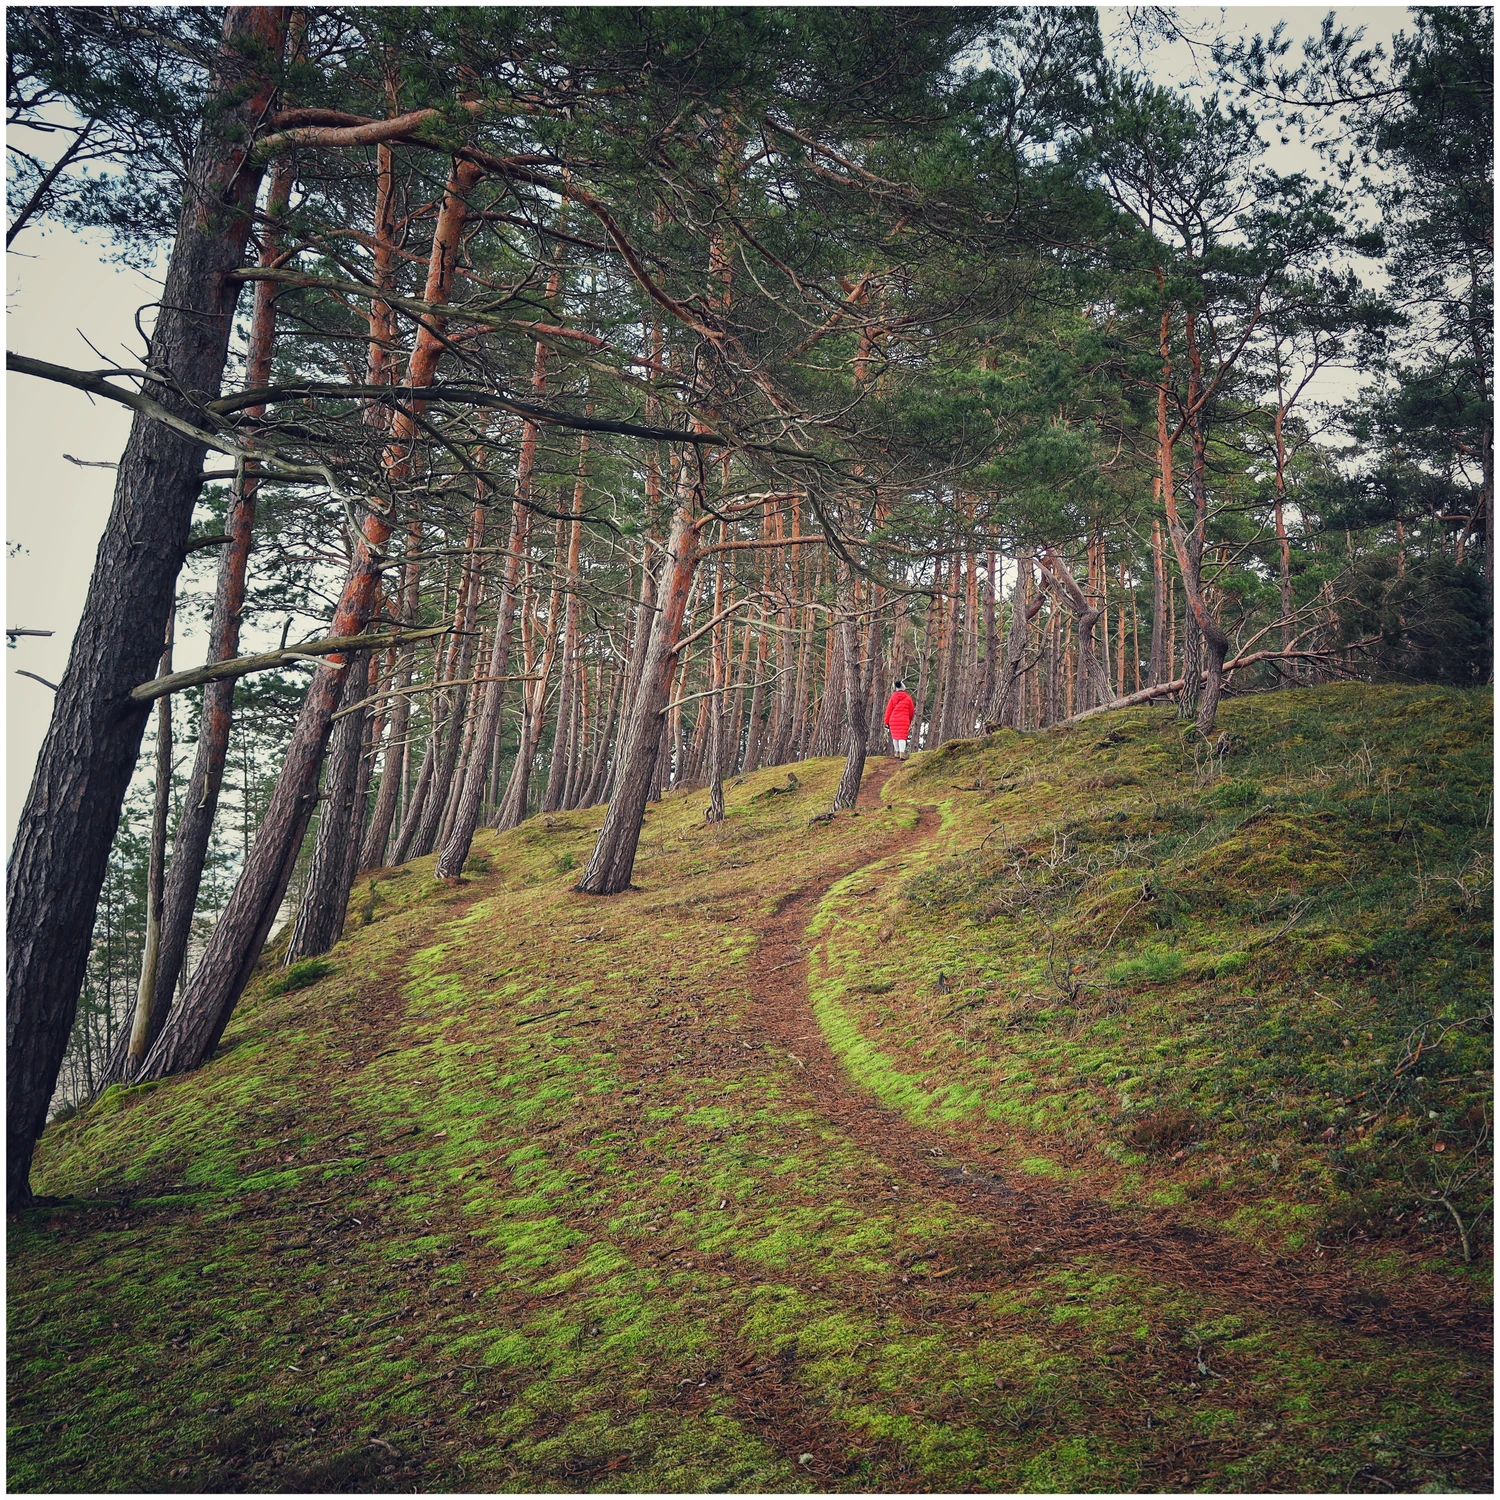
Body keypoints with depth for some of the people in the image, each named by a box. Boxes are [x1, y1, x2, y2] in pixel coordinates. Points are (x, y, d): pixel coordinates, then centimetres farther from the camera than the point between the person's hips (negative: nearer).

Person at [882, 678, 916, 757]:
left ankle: (897, 752, 23)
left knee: (895, 736, 14)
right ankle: (902, 753, -13)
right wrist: (910, 720, 25)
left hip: (893, 720, 1)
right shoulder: (908, 697, 2)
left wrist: (887, 722, 6)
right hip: (904, 720, -1)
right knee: (902, 736, -3)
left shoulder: (893, 696, 2)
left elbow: (889, 710, 1)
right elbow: (912, 710, 8)